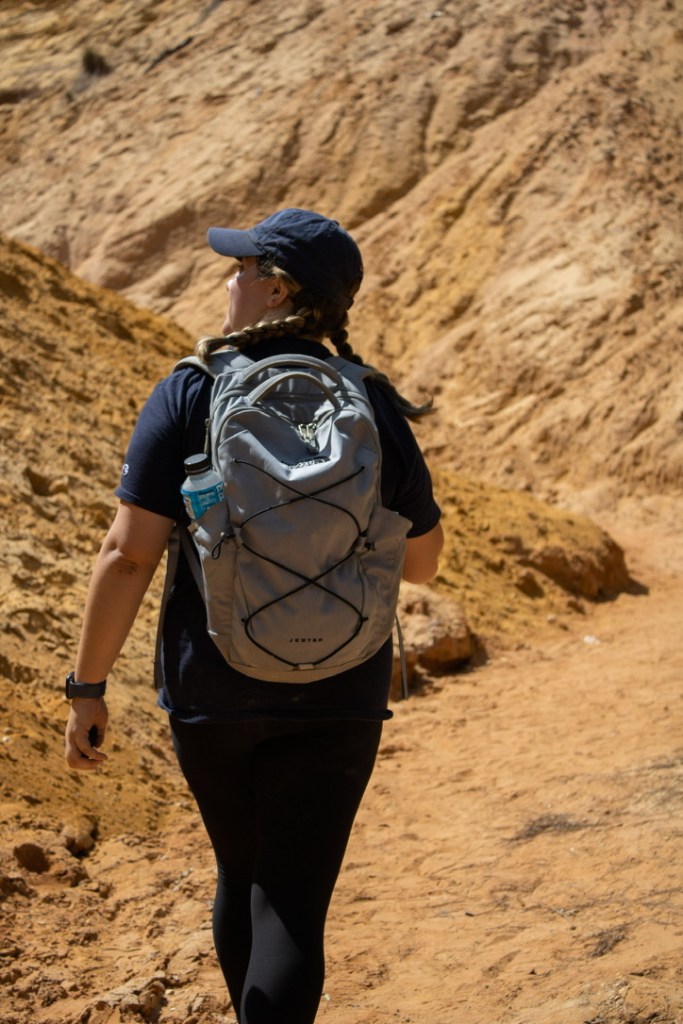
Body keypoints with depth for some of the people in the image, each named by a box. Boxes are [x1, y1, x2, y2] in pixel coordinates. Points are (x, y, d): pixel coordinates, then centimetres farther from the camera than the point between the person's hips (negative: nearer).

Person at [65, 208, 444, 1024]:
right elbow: (422, 562, 7)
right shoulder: (374, 407, -2)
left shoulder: (189, 396, -9)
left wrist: (88, 688, -6)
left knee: (244, 878, 23)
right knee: (292, 910, 0)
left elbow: (129, 553, -13)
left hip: (211, 690, 0)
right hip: (335, 696, 0)